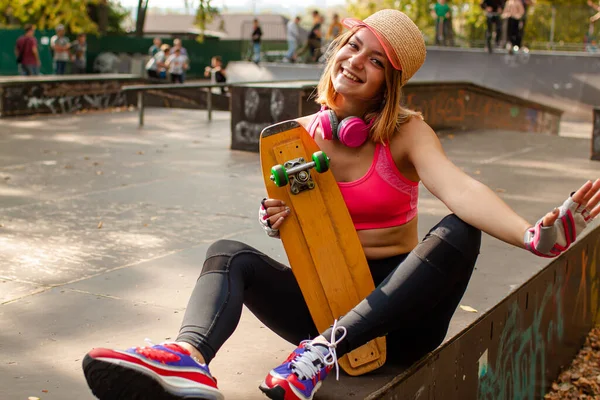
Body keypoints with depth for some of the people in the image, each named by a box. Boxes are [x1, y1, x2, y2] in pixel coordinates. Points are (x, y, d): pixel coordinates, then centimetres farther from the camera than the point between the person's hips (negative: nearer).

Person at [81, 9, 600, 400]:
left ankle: (322, 353, -41)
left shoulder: (405, 133, -8)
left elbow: (460, 188, -28)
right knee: (228, 254, -16)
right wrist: (277, 221, -15)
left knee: (458, 232, -31)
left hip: (392, 310, -3)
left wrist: (532, 235, -48)